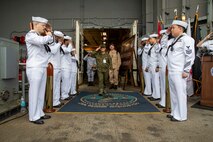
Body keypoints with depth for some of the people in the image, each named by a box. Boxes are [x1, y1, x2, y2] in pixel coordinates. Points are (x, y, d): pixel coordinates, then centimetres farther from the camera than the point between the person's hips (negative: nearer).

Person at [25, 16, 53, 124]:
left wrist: (49, 36, 10)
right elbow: (41, 41, -25)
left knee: (41, 92, 10)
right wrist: (49, 35, -6)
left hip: (42, 67, 8)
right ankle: (33, 117, 5)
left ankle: (39, 113, 20)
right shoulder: (30, 35, -6)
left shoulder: (41, 36, 19)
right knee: (34, 92, -3)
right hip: (34, 68, -8)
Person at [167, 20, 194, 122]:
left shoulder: (185, 39, -8)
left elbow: (190, 56, -15)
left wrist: (186, 71, -16)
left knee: (180, 93, -1)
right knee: (173, 93, 13)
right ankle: (174, 113, 25)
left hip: (179, 72, -9)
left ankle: (181, 116, 10)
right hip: (171, 71, 9)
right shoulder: (174, 39, 18)